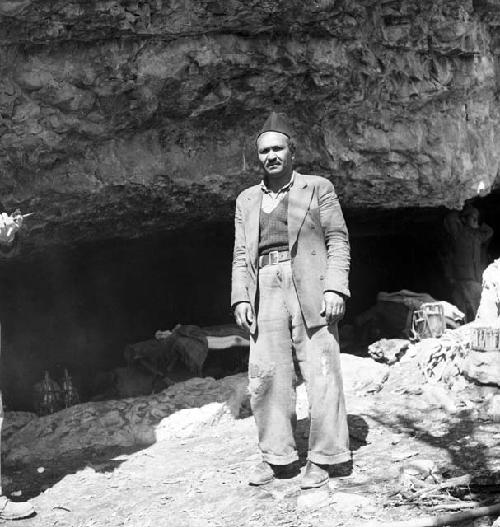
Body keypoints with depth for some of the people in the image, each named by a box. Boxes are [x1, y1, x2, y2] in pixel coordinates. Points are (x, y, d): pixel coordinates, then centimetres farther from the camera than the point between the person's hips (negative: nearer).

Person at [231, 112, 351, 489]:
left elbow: (338, 240, 2)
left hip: (310, 290, -3)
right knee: (265, 376, 1)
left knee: (321, 373, -4)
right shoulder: (247, 200, 19)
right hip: (265, 293, 4)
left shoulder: (318, 188, 8)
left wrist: (335, 289, -10)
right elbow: (241, 254, 17)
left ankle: (322, 458, 7)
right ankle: (276, 456, 13)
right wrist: (240, 298, 4)